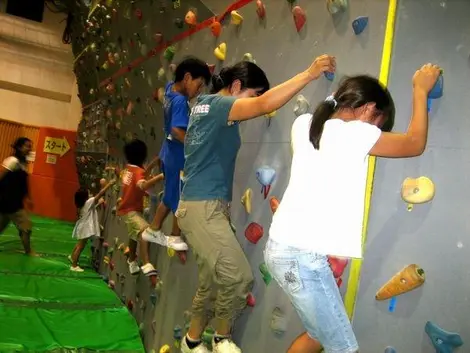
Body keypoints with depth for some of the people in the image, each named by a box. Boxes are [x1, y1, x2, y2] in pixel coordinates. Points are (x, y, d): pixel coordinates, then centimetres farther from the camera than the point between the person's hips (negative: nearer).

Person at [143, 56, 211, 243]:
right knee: (181, 200, 8)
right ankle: (175, 237, 24)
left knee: (171, 196, 22)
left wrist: (202, 69, 13)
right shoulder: (180, 101, -24)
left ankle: (153, 230, 34)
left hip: (169, 154, 9)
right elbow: (177, 130, -35)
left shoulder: (170, 87, 2)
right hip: (179, 157, -9)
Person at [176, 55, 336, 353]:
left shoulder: (205, 106, 15)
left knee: (210, 281, 17)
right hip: (203, 208, -10)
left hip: (205, 206, 10)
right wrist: (310, 73, -23)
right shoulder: (214, 104, -14)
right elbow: (264, 105, -27)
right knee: (239, 277, -5)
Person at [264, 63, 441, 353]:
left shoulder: (304, 124, 6)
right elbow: (415, 144, 1)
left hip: (282, 246, 9)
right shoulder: (354, 133, -13)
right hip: (302, 256, -9)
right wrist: (421, 90, 13)